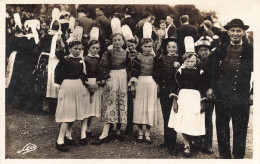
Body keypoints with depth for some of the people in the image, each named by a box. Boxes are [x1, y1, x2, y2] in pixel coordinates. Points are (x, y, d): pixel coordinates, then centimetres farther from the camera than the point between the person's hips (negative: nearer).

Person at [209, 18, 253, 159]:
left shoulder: (250, 51, 0)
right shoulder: (220, 50, 3)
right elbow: (212, 72, 5)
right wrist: (211, 88, 0)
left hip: (242, 97, -1)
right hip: (222, 95, 1)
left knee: (240, 129, 11)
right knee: (222, 128, 12)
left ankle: (238, 155, 29)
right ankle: (225, 155, 29)